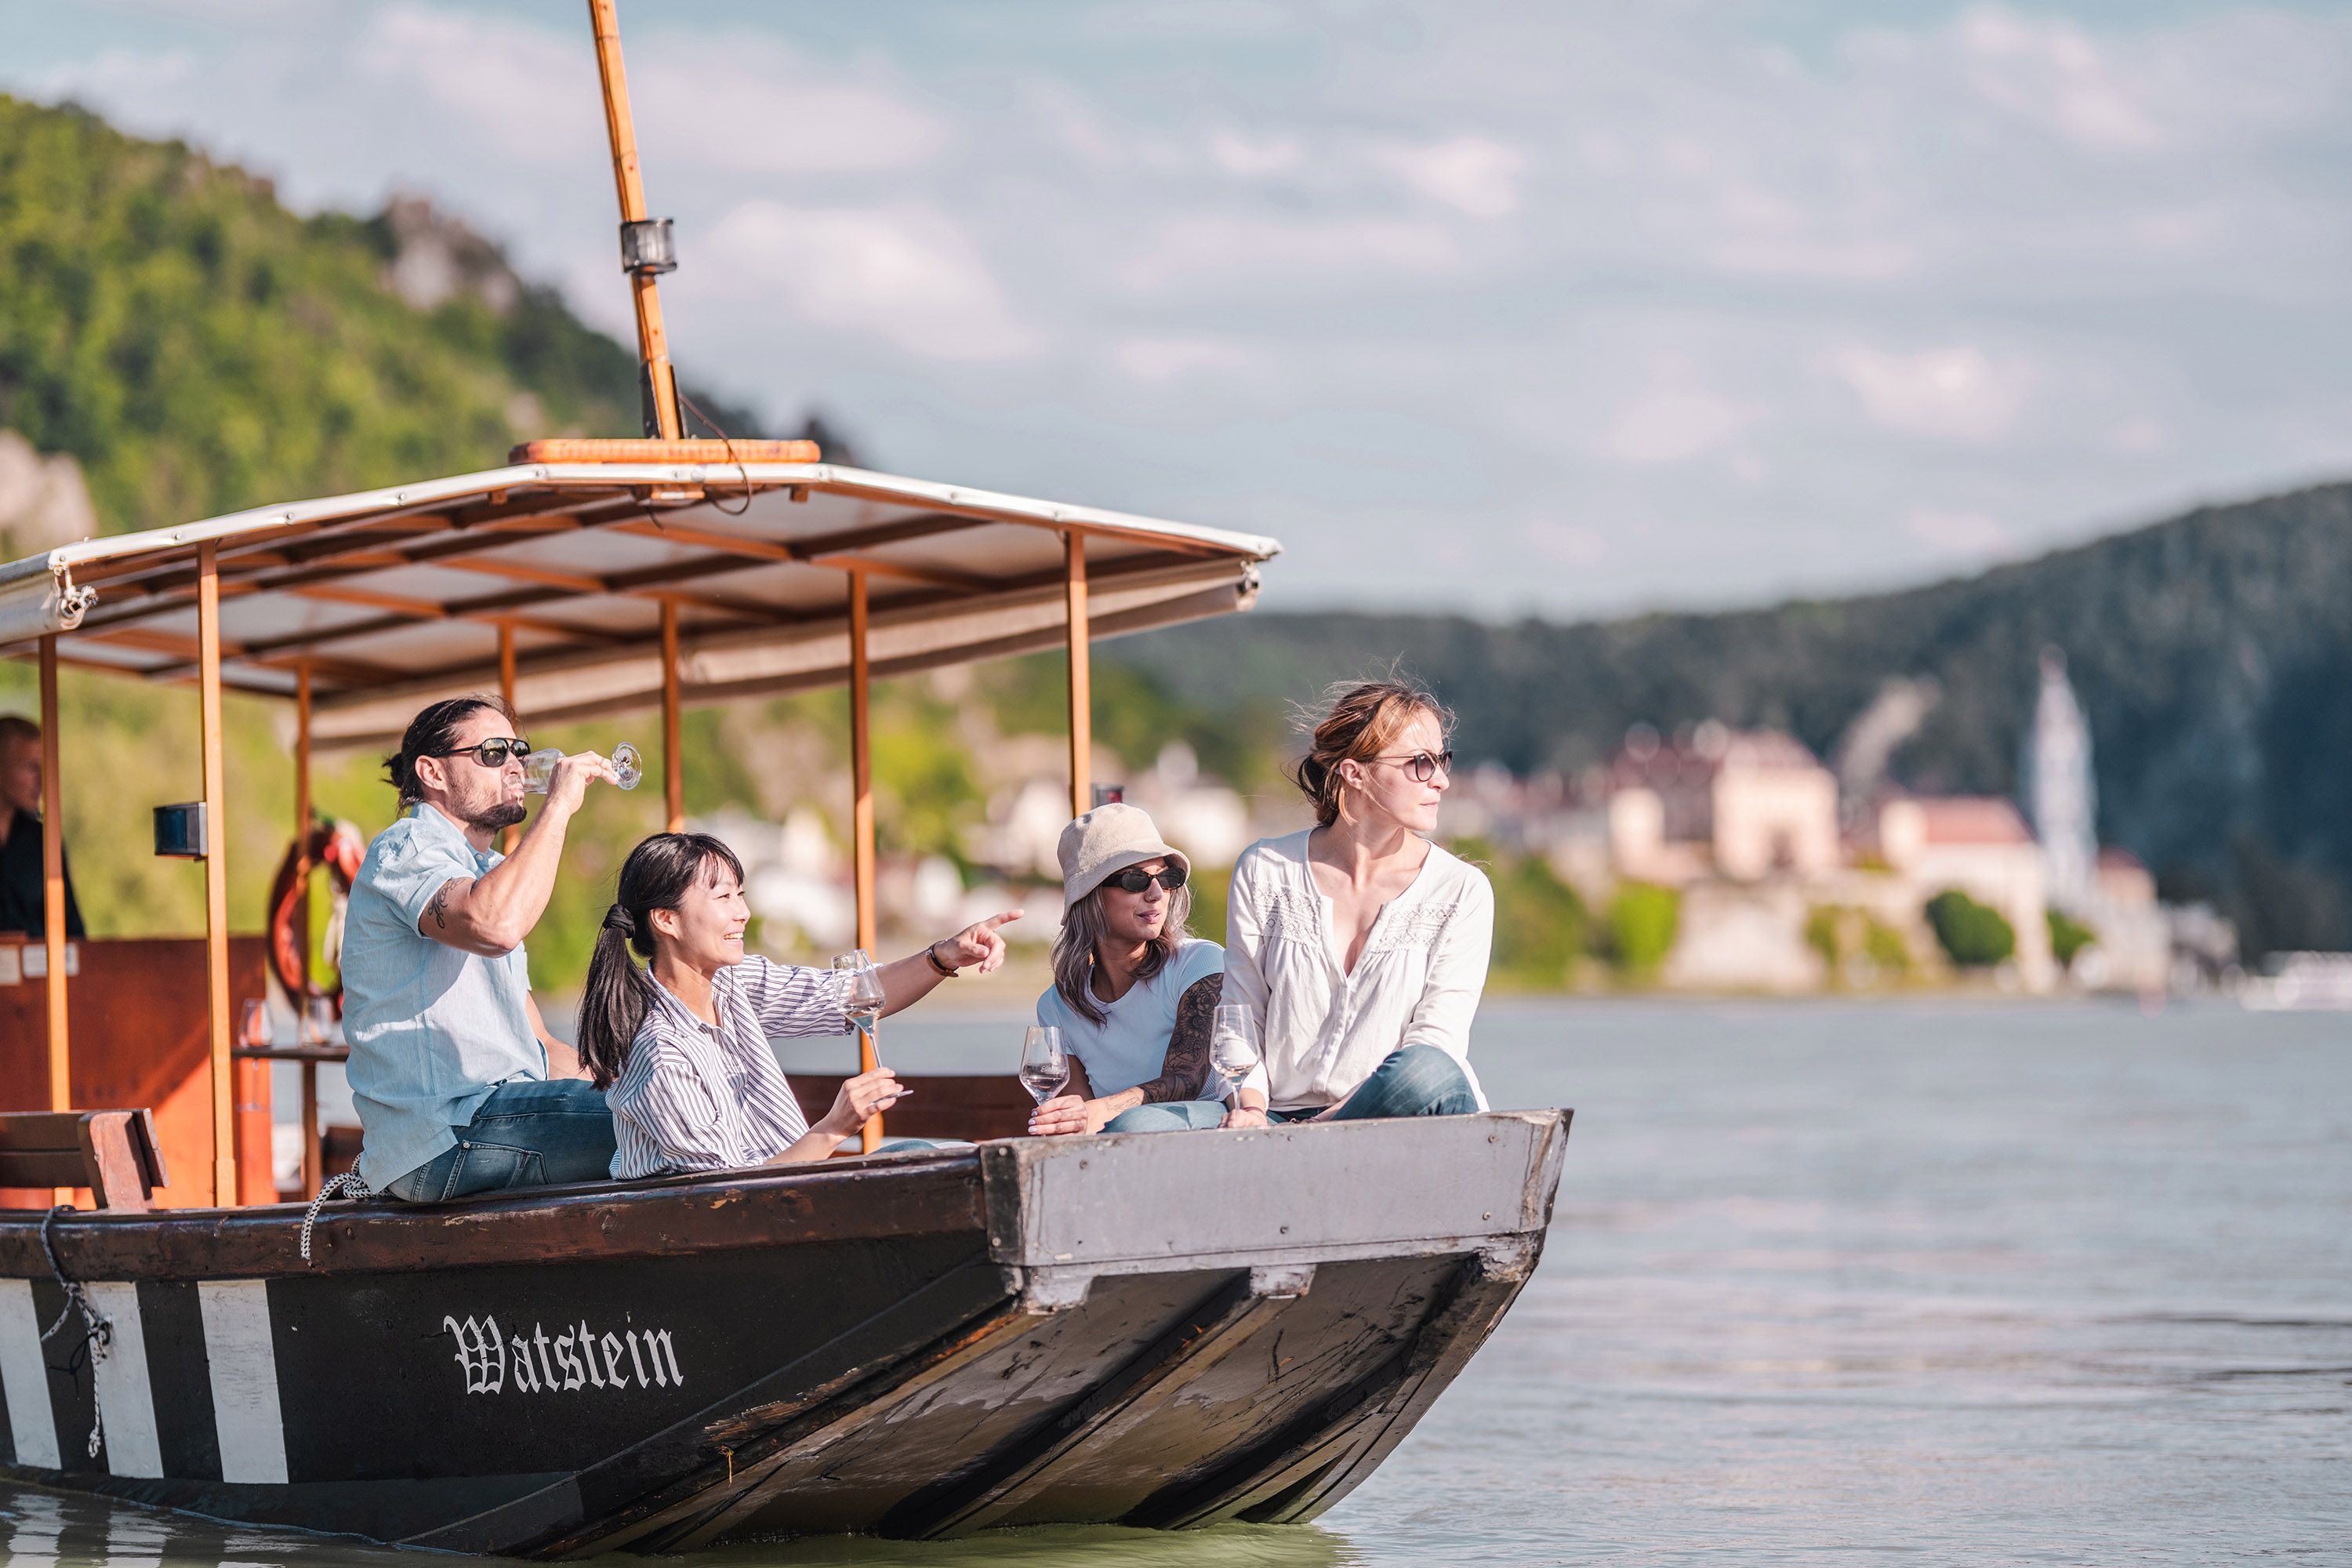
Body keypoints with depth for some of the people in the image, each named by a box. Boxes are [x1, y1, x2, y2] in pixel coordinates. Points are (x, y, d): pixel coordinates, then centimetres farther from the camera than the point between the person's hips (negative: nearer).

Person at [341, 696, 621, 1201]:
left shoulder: (485, 872, 27)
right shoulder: (405, 850, -5)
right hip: (444, 1137, -10)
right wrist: (558, 806, -19)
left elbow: (536, 1044, 25)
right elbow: (496, 927, -29)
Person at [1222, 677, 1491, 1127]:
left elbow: (1437, 1037, -7)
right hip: (1282, 1118, 0)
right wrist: (1250, 1108, -13)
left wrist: (1327, 1123, -19)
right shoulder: (1265, 872, 6)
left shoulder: (1462, 891, 2)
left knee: (1425, 1071, -37)